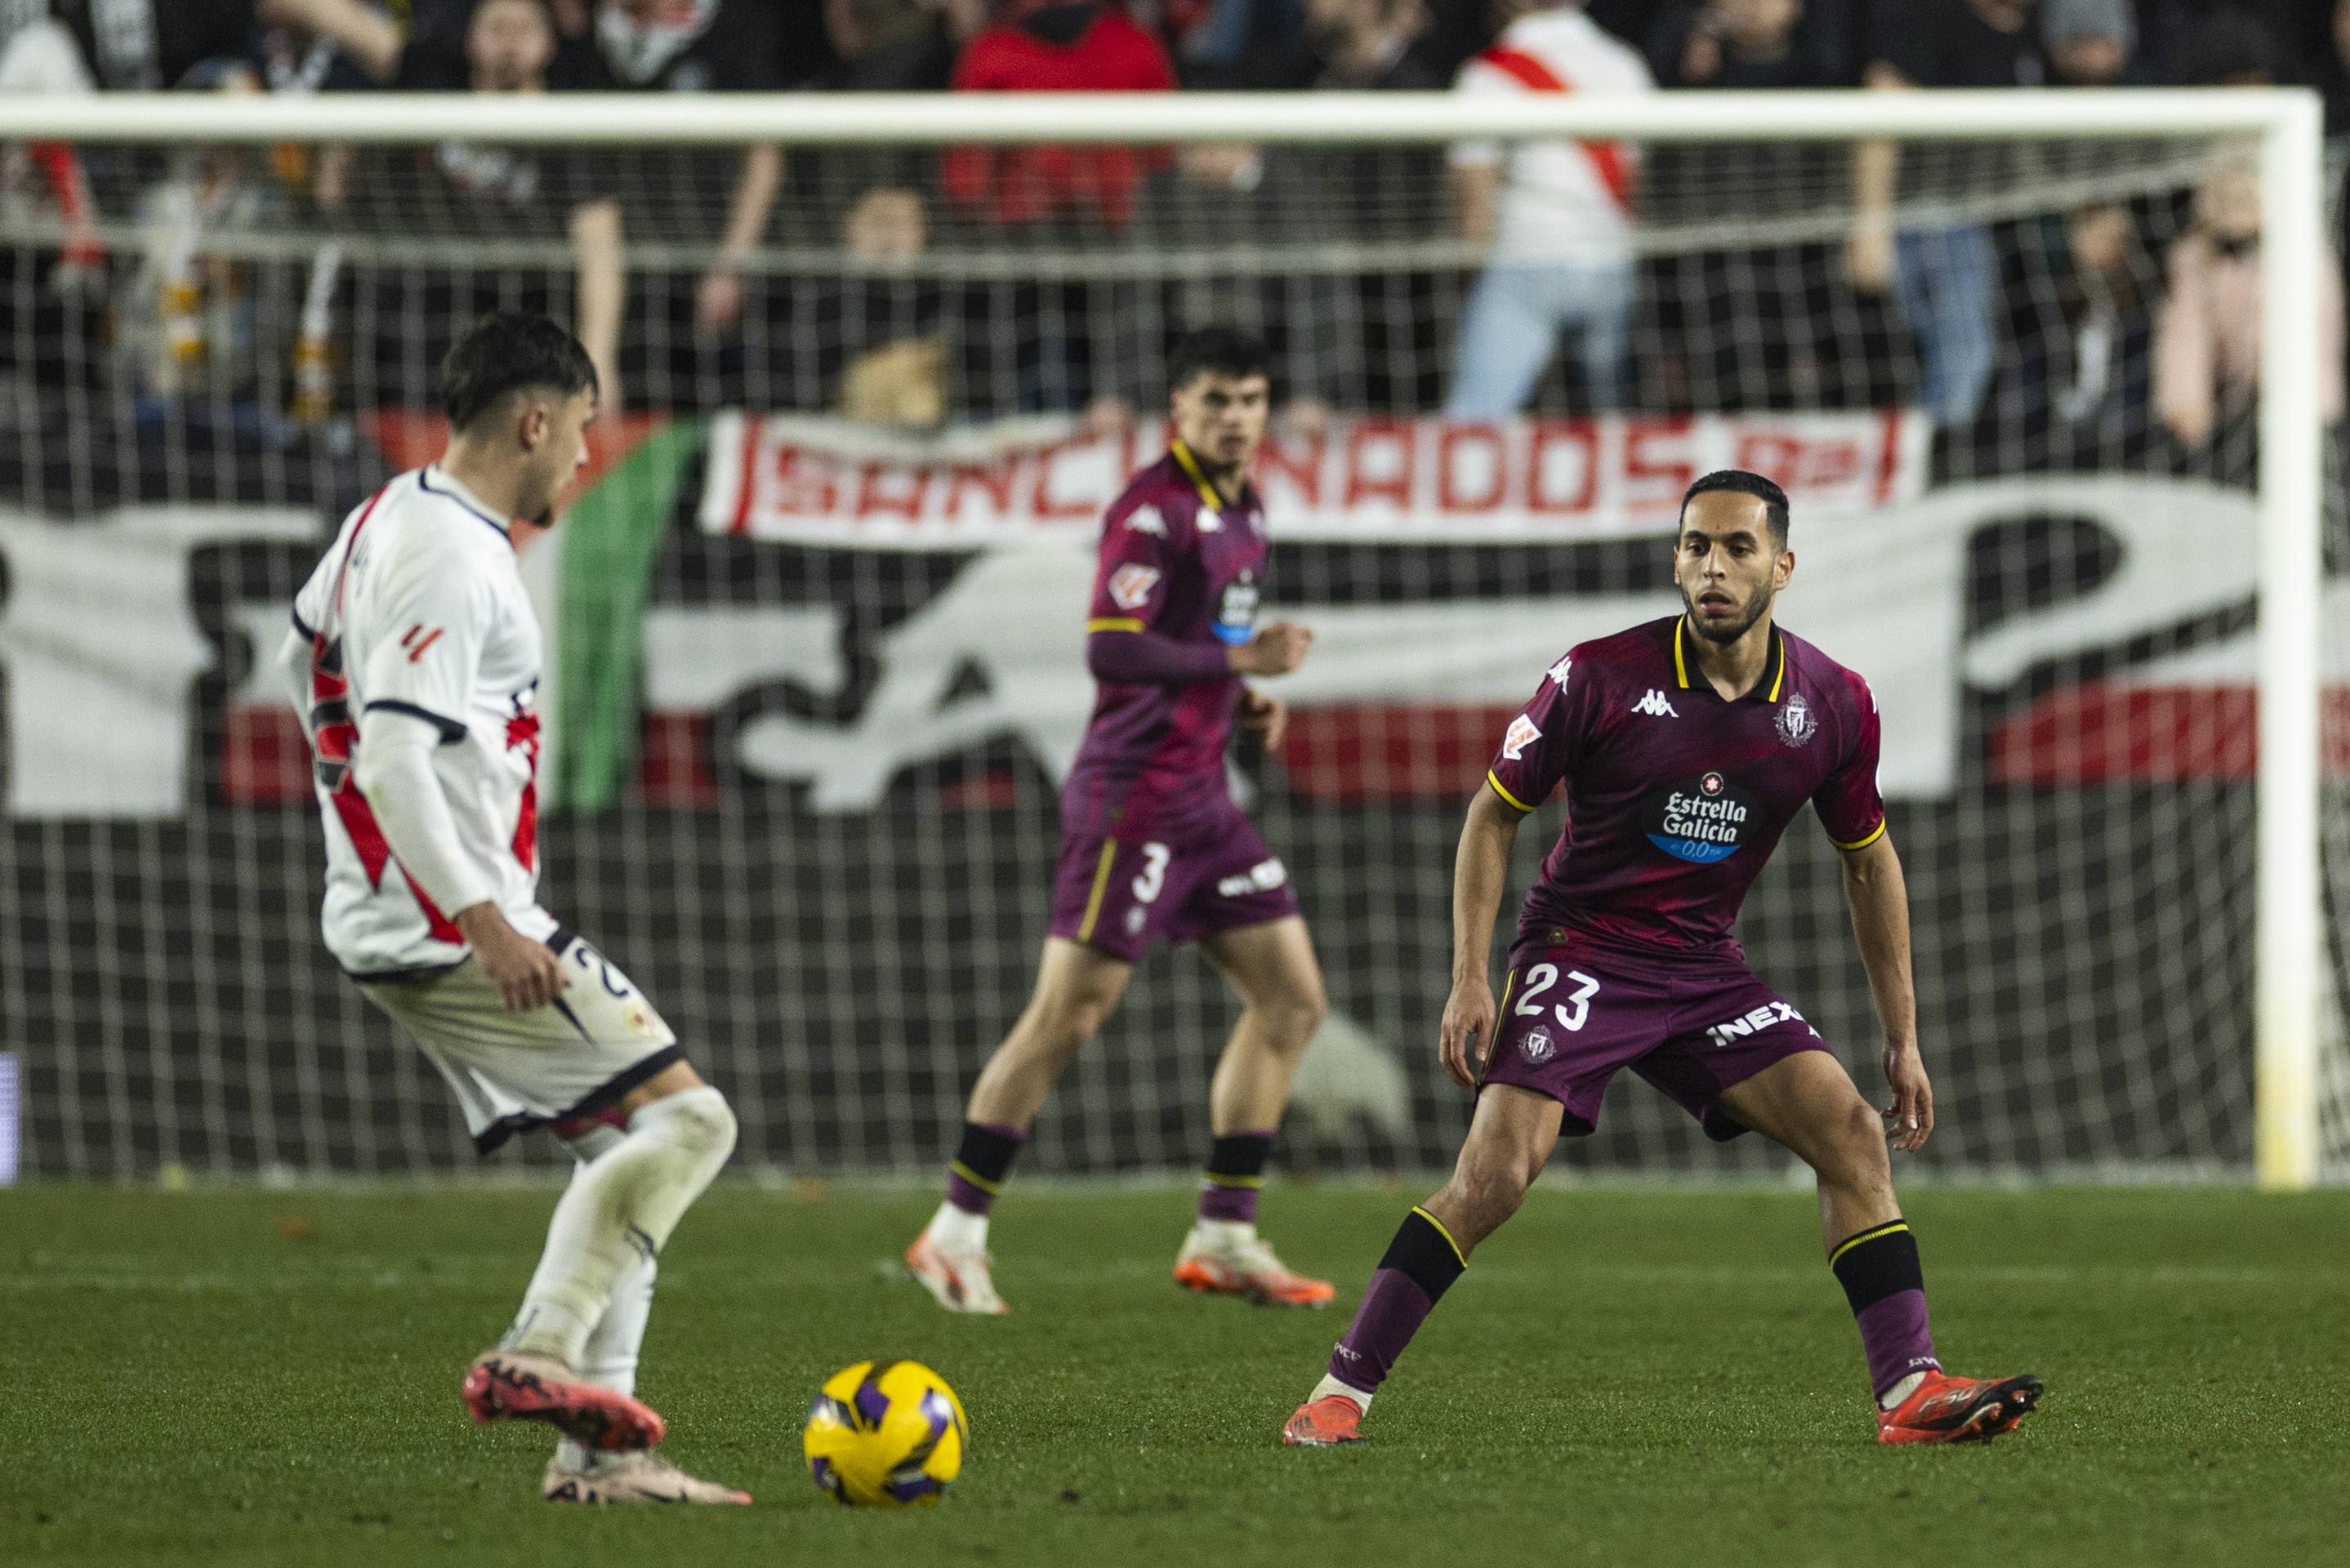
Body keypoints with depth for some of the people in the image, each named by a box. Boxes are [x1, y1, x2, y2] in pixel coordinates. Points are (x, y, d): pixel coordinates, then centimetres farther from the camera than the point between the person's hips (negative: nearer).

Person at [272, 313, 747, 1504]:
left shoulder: (386, 516, 14)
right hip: (449, 929, -10)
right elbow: (393, 755, -25)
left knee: (626, 1149, 11)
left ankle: (598, 1447, 6)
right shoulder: (453, 557, -18)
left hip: (390, 921, 10)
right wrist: (485, 921, -27)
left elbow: (304, 657, 29)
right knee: (685, 1117, -11)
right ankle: (538, 1355, -17)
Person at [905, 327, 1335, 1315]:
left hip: (1200, 797, 9)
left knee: (1293, 1000, 7)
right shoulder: (1155, 509, -14)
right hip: (1134, 793, -9)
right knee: (1068, 1013, -9)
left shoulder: (1240, 507, 14)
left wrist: (1242, 703, 8)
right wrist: (1240, 661, -19)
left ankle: (1225, 1238, 12)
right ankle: (956, 1233, -1)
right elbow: (1110, 648, -24)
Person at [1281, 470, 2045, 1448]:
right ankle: (1344, 1388, -12)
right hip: (1580, 950, -4)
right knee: (1497, 1171, -20)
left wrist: (1903, 1038, 11)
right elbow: (1494, 813, -2)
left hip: (1703, 967, 4)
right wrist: (1468, 981, -9)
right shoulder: (1601, 677, -12)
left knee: (1852, 1135, -11)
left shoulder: (1833, 705, -2)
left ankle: (1909, 1389, -10)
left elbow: (1868, 861, 12)